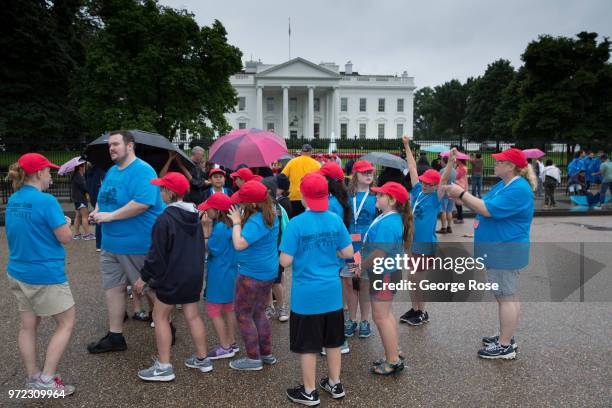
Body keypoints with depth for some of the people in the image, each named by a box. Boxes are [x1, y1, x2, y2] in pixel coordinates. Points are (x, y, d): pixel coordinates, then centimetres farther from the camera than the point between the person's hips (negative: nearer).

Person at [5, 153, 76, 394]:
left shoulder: (12, 201, 6)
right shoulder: (46, 201, -19)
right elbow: (66, 237, -16)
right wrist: (65, 223, 4)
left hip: (17, 273, 8)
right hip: (46, 275, -8)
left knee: (27, 325, 14)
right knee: (66, 323, 5)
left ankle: (33, 379, 25)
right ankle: (46, 379, 3)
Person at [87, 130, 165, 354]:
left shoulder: (142, 171, -15)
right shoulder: (112, 171, 13)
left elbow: (142, 203, -28)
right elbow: (103, 198, 25)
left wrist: (110, 216, -23)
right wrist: (98, 211, 2)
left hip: (138, 244, -9)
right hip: (112, 242, 9)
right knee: (113, 287, 12)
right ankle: (115, 337, 24)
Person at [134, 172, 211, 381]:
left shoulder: (165, 219, -17)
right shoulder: (194, 216, 7)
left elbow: (157, 253, -16)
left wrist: (144, 277, -6)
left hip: (173, 276, -7)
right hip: (194, 275, 7)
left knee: (161, 317, 5)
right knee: (192, 315, 14)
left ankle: (163, 367, 8)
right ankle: (202, 358, 23)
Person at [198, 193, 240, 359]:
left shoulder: (219, 228, -23)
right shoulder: (230, 225, 4)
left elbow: (208, 249, -17)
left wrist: (205, 228, -16)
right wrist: (209, 227, -3)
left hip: (220, 275, -9)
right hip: (231, 272, 9)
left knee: (213, 310, 3)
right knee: (229, 309, 18)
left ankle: (225, 347, 9)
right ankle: (232, 343, 29)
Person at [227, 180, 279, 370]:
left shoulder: (256, 221, -26)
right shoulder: (270, 215, 5)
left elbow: (239, 244, -31)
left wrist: (236, 222, -19)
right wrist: (240, 221, -2)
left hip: (252, 274, -10)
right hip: (267, 272, 10)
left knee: (243, 315, 5)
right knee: (259, 313, 20)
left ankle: (253, 358, 13)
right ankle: (267, 354, 29)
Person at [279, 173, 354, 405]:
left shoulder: (296, 224, -17)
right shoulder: (335, 220, -3)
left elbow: (285, 262, -16)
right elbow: (348, 253, 2)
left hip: (306, 295, -4)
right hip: (332, 292, 5)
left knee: (308, 345, 9)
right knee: (333, 341, 19)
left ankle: (309, 393, 23)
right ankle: (335, 385, 33)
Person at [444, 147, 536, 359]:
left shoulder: (519, 189, -20)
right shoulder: (503, 185, 12)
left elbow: (488, 210, -25)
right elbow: (482, 205, 14)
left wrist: (462, 194, -19)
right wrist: (460, 195, 1)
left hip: (506, 252, -11)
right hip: (499, 251, 11)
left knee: (506, 297, -3)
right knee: (508, 295, 18)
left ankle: (505, 347, 6)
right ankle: (506, 337, 31)